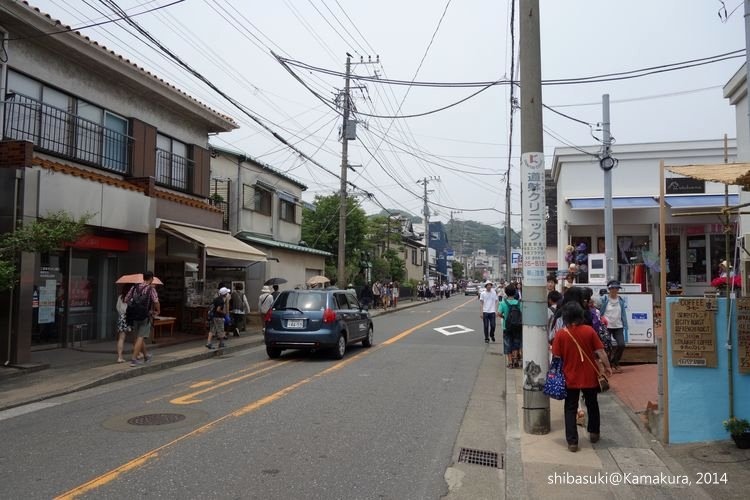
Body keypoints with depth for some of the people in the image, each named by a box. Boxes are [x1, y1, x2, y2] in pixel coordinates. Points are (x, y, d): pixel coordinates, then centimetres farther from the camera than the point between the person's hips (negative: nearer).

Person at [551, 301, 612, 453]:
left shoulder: (561, 334, -12)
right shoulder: (589, 331, -10)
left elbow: (556, 358, -7)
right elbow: (600, 352, -6)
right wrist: (607, 366, 8)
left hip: (570, 378, -1)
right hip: (590, 377, 2)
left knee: (570, 409, 7)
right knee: (592, 405, 23)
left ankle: (572, 442, 4)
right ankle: (594, 433, 38)